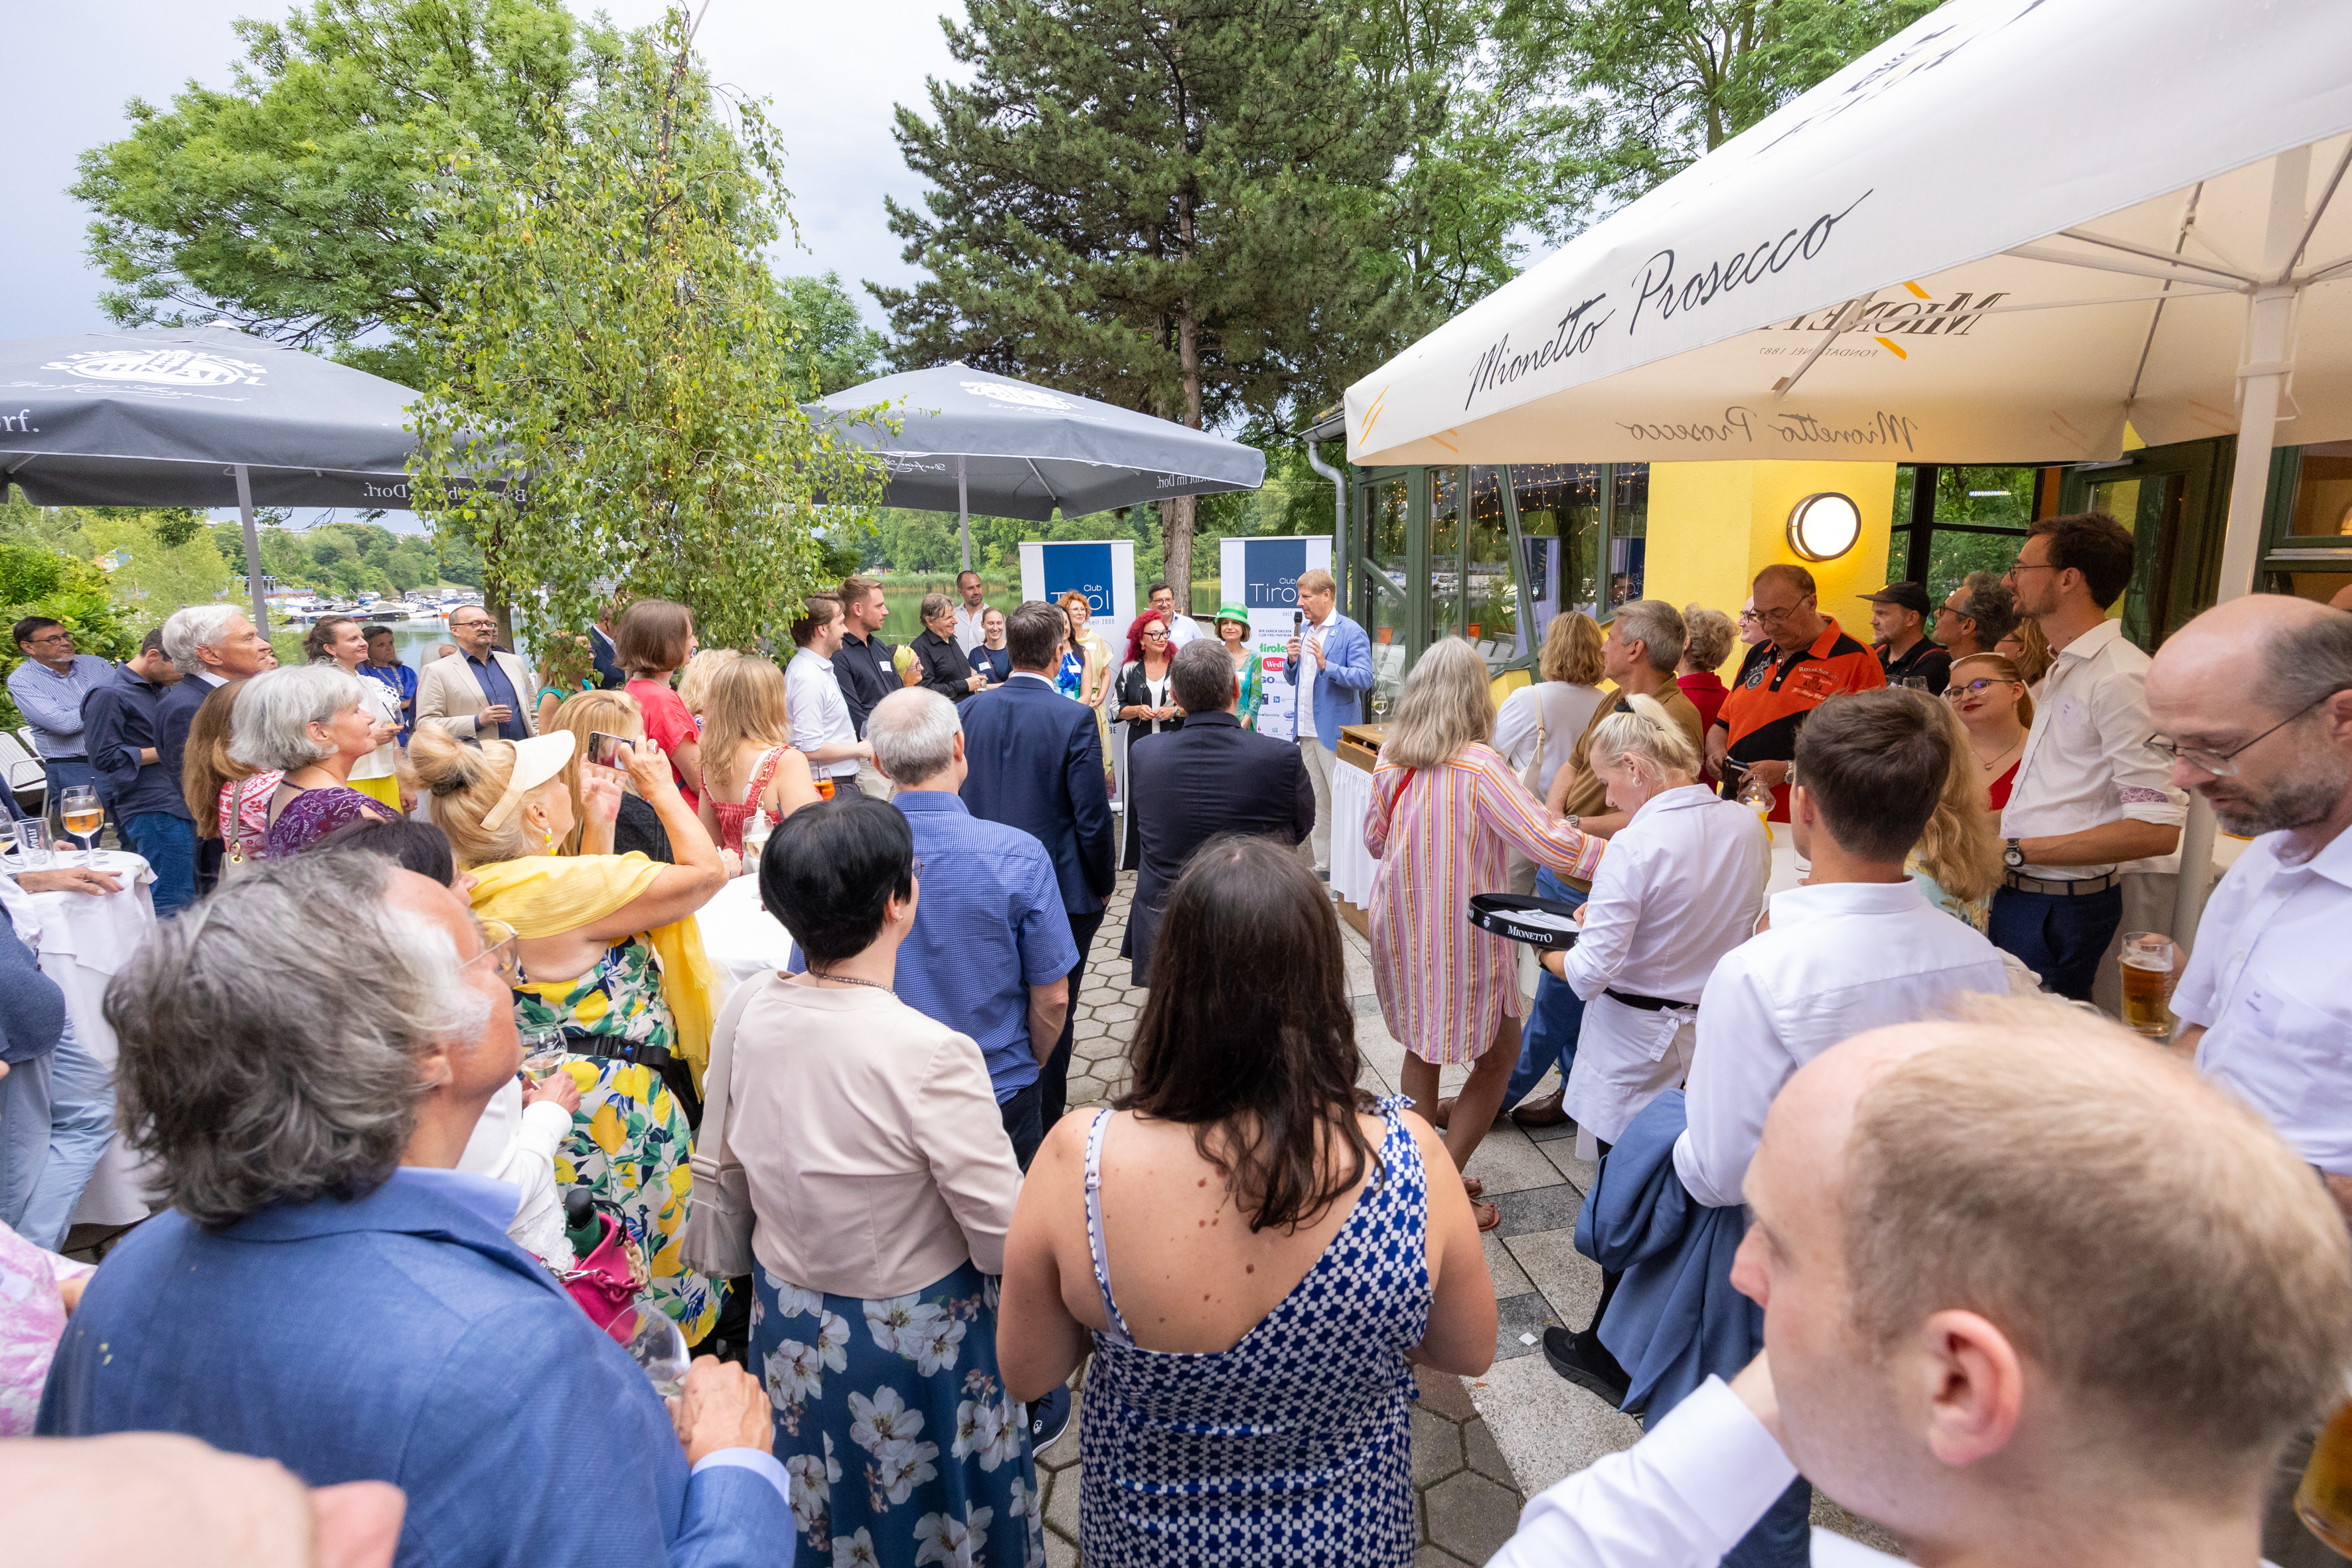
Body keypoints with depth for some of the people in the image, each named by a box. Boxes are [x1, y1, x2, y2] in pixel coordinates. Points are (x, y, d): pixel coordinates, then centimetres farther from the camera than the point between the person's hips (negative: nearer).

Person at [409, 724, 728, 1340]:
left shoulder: (478, 884, -1)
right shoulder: (558, 885, -28)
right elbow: (706, 874, -22)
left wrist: (599, 825, 11)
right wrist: (663, 789, -10)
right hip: (614, 1107, -9)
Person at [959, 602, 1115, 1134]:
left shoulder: (970, 710, -3)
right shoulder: (1074, 720, -18)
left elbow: (956, 797, 4)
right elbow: (1092, 817, -15)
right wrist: (1104, 881, 0)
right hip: (1061, 891, -4)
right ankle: (1045, 1127, 24)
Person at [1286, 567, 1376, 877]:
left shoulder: (1351, 632, -9)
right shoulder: (1304, 628, 15)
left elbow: (1364, 679, -19)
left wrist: (1326, 665, -29)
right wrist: (1292, 660, -2)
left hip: (1335, 731, -7)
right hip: (1306, 729, 8)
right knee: (1316, 802, 13)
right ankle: (1323, 866, 22)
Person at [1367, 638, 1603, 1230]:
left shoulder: (1390, 759, -1)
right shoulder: (1478, 765, -19)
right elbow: (1547, 841, -24)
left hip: (1401, 926, 6)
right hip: (1462, 935, -6)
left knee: (1422, 1048, 20)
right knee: (1500, 1053, 12)